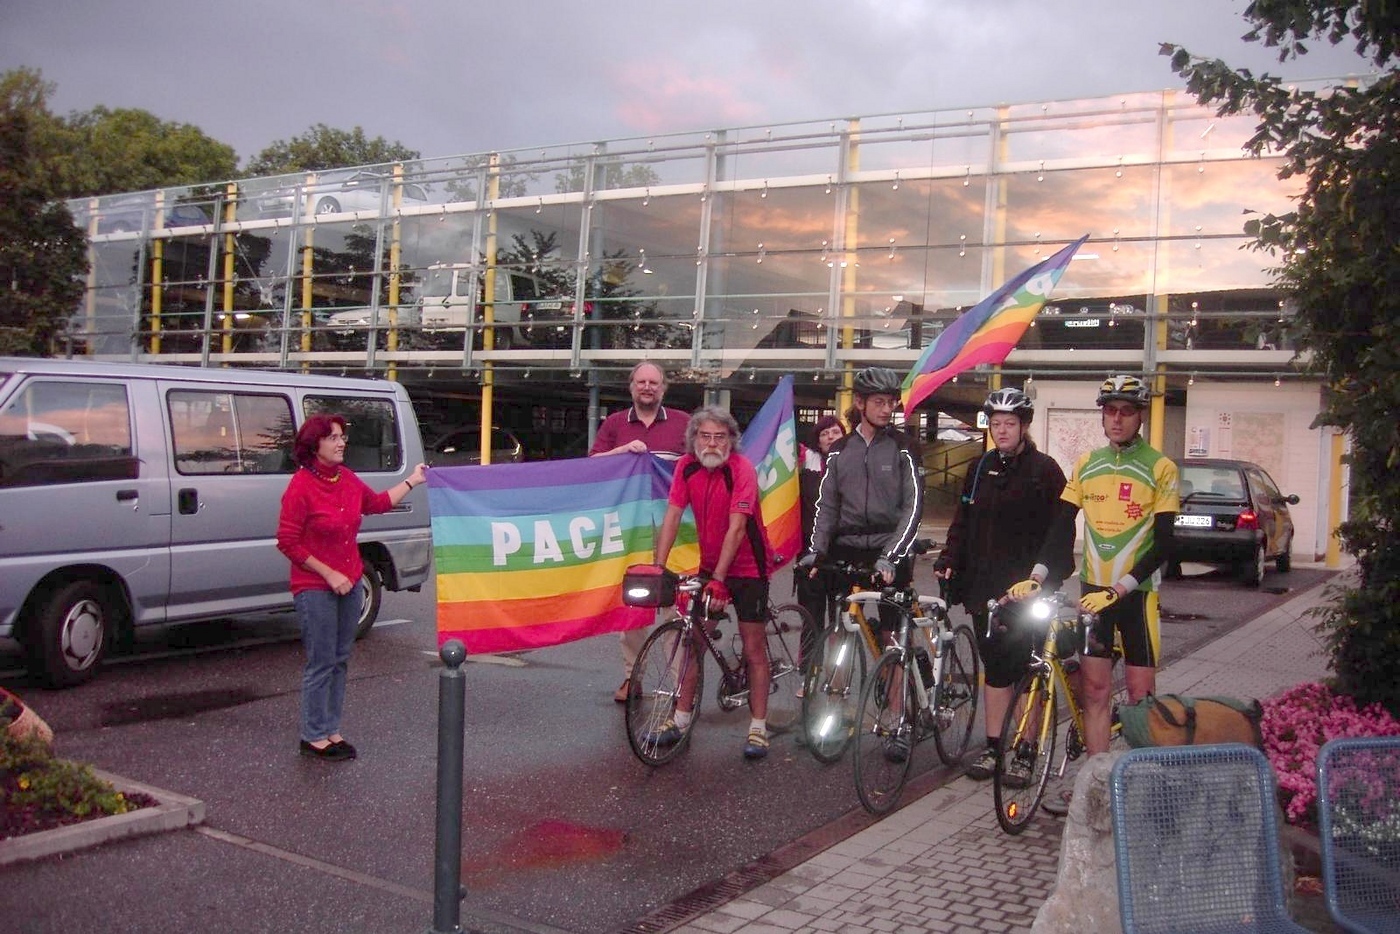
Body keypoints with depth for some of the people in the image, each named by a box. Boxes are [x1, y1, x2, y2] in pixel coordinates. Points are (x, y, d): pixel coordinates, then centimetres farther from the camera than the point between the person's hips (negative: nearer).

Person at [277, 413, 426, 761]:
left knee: (340, 659, 13)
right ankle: (313, 736, 10)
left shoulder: (347, 479, 5)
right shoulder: (301, 486, -17)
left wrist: (412, 481, 26)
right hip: (315, 588, -7)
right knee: (321, 663, -2)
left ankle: (331, 730, 24)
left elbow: (377, 503, 24)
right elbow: (287, 542, -15)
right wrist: (329, 574, -16)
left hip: (349, 582, 7)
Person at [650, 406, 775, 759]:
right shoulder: (686, 467, -7)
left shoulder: (742, 469, -21)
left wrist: (719, 579, -31)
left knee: (753, 648, 0)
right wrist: (658, 567, -17)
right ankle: (680, 718, 15)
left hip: (747, 568, -5)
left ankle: (758, 728, 7)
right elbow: (672, 516, -8)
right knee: (695, 640, 6)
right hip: (709, 565, 5)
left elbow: (736, 527, -27)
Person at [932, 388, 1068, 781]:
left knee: (1025, 668, -1)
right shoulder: (981, 468, 12)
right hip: (985, 586, 5)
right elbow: (963, 522, 15)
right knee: (995, 667, 10)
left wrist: (1052, 578, -14)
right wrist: (948, 561, 4)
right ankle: (993, 747, 16)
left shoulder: (1044, 470, -3)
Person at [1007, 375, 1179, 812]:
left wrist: (1121, 587, -21)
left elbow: (1164, 544, -10)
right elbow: (1062, 526, 4)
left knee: (1140, 693, 1)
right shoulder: (1086, 464, 7)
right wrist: (1035, 576, -9)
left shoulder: (1160, 468, -6)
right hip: (1092, 590, 4)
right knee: (1094, 689, 5)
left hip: (1137, 592, -3)